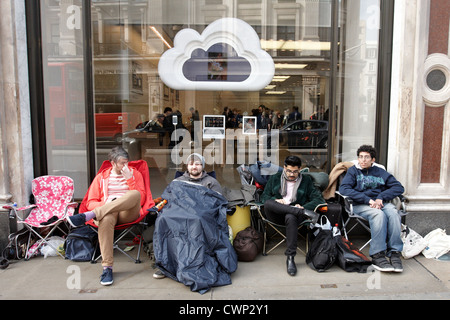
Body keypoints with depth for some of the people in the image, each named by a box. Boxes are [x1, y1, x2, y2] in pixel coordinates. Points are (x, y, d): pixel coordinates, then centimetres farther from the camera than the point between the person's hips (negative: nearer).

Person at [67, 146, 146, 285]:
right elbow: (90, 202, 13)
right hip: (107, 212, 0)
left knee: (135, 194, -35)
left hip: (128, 213, 0)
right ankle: (107, 268, -36)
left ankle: (87, 216, -40)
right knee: (105, 219, -40)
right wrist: (104, 205, -9)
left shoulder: (135, 174, 17)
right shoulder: (101, 177, 19)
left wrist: (129, 179, -5)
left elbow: (140, 199, 4)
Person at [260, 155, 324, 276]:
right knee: (268, 203, -34)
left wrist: (303, 207, -11)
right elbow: (264, 196, 13)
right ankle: (304, 213, -35)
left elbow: (319, 199, 7)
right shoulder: (275, 179, 18)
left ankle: (290, 258, -34)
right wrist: (275, 201, -9)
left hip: (294, 214, -1)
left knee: (290, 217, -40)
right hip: (276, 215, 1)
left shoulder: (306, 180, 16)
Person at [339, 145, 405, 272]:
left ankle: (394, 252, -28)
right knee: (379, 214, -35)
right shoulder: (353, 171, 13)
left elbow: (399, 187, 10)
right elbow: (343, 189, -6)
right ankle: (377, 255, -35)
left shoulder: (380, 172, 20)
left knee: (393, 213, -31)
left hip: (381, 203, 3)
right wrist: (368, 200, -15)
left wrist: (381, 197, -8)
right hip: (360, 205, -3)